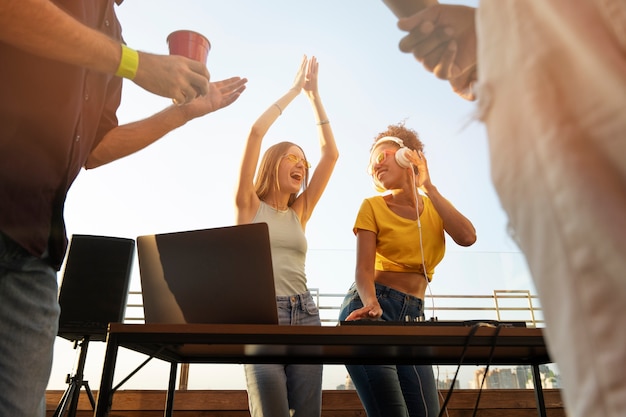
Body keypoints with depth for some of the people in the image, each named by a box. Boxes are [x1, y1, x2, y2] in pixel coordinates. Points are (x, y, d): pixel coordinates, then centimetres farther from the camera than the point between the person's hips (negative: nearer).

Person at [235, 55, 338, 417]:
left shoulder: (300, 212, 15)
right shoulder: (249, 206, 6)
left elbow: (331, 153, 13)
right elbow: (255, 132, -3)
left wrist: (314, 94, 15)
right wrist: (294, 90, 5)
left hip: (305, 315, 4)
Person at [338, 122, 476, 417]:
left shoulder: (435, 206, 14)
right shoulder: (373, 207, 4)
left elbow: (467, 237, -7)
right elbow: (364, 268, -8)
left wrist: (428, 187, -3)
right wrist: (371, 304, -30)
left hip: (414, 315, 4)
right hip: (371, 312, -4)